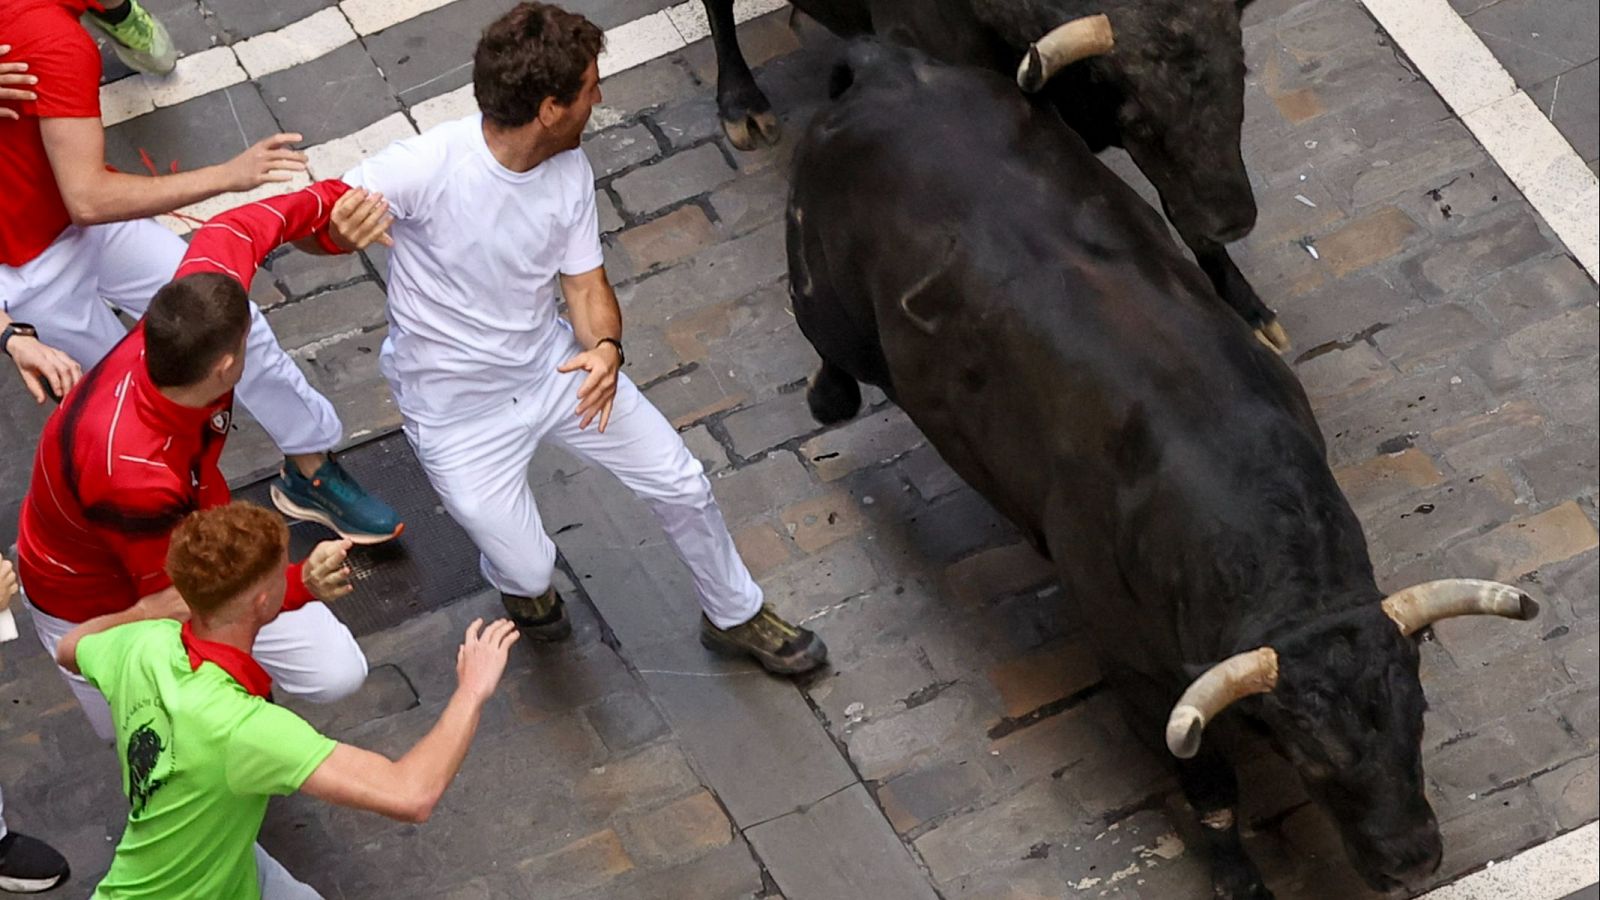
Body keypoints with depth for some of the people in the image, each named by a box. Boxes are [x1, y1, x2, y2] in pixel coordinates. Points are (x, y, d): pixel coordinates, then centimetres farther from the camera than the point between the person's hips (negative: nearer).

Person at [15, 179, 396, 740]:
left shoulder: (179, 330, -29)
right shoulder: (129, 469, -47)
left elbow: (230, 232, -9)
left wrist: (329, 210, -25)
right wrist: (302, 586, -48)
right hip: (98, 603, -5)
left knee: (338, 674, 0)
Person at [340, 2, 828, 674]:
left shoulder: (571, 171, -10)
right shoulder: (429, 166, -30)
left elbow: (586, 287, -3)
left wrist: (605, 348, -26)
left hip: (553, 367, 5)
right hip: (458, 412, -5)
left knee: (682, 485, 9)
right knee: (530, 571, 0)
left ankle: (734, 617, 37)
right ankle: (516, 579, 43)